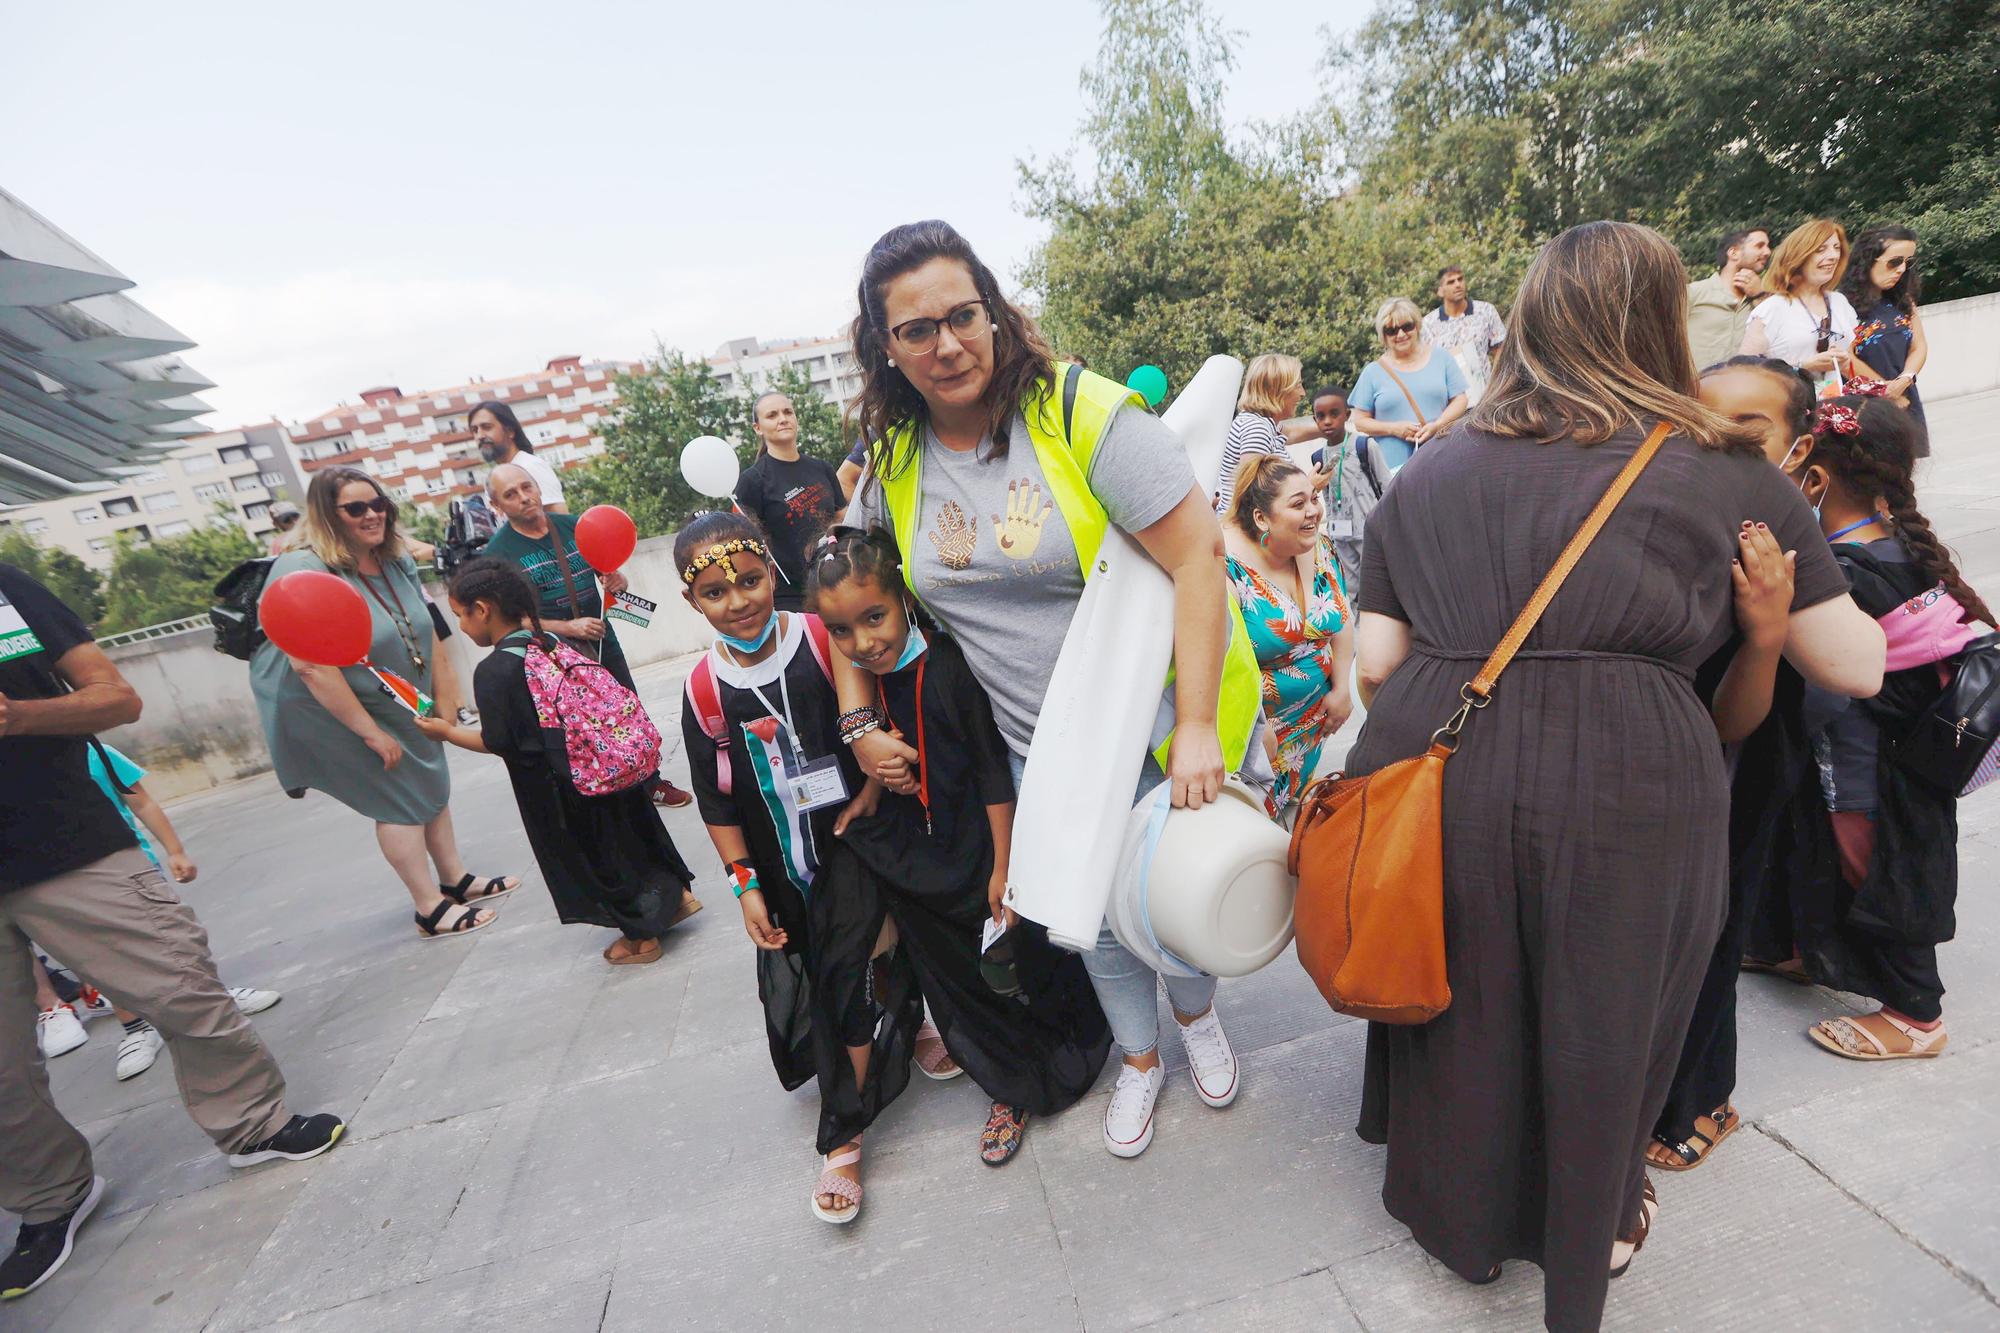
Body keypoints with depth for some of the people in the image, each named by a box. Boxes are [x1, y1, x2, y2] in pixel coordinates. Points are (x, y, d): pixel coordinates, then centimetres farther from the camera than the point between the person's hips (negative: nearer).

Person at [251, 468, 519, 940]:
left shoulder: (396, 561, -4)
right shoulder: (304, 571, -26)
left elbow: (426, 629, 2)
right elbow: (310, 665, -30)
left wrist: (443, 697, 1)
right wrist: (371, 732, -27)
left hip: (405, 704, 7)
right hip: (340, 712, -7)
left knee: (433, 785, 14)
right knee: (400, 801, -2)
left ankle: (456, 880, 31)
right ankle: (432, 910, 10)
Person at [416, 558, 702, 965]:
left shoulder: (492, 671, -16)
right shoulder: (553, 643, 4)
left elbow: (498, 743, -14)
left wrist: (446, 732, 1)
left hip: (557, 789, -7)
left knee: (589, 855, 10)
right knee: (628, 833, 23)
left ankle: (641, 936, 22)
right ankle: (678, 894, 36)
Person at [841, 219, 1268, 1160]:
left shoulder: (1084, 412, -19)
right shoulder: (893, 462, -2)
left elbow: (1198, 558, -22)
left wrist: (1197, 728, -26)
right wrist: (859, 723, 4)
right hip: (1041, 748, 4)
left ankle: (1197, 1014, 51)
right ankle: (1139, 1058, 47)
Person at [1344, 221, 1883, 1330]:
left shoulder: (1426, 474, 10)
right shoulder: (1727, 471, 6)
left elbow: (1374, 663, 4)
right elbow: (1855, 665, 12)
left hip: (1433, 772, 2)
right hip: (1626, 783, -1)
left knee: (1458, 1011, 23)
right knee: (1601, 1020, 22)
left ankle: (1461, 1216, 49)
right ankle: (1588, 1236, 48)